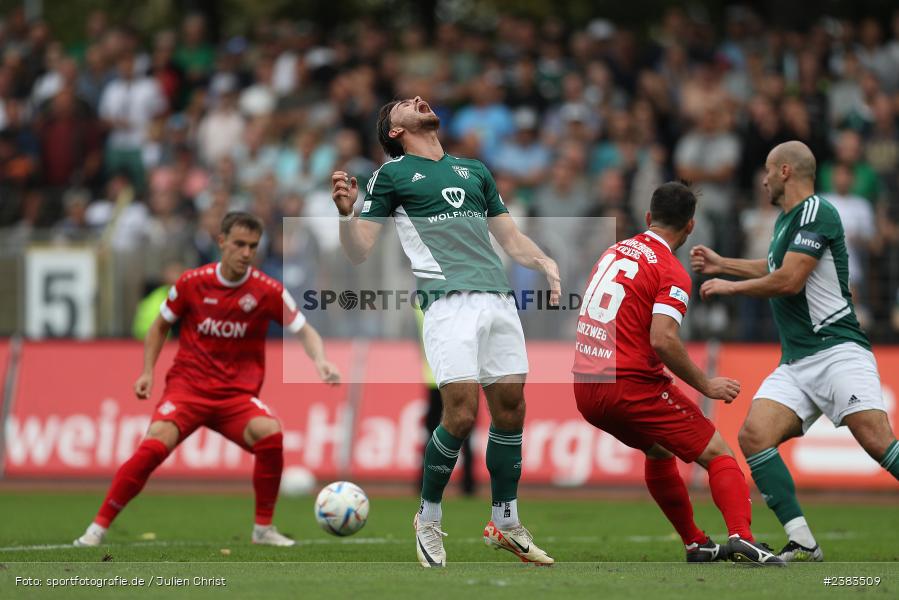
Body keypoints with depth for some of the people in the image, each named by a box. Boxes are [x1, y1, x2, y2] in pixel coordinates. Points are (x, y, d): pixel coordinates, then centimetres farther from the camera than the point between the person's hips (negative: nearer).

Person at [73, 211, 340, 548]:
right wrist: (147, 372, 2)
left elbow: (305, 332, 3)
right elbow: (160, 327, 14)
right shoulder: (192, 283, -1)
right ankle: (99, 527, -14)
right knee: (155, 446, -26)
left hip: (237, 394, 0)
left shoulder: (268, 292, -3)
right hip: (187, 386, 0)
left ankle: (263, 529, -11)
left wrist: (320, 360, -18)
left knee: (270, 433, -30)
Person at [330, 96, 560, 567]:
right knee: (461, 413, -14)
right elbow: (358, 252, 5)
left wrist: (543, 261, 6)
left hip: (497, 296, 5)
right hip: (448, 299, -5)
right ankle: (428, 519, 4)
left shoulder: (474, 170, 25)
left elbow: (510, 237, 26)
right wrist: (346, 212, -15)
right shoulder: (391, 176, 10)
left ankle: (505, 522, 17)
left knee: (511, 407, 3)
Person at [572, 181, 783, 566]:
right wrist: (707, 385, -11)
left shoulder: (615, 252, 14)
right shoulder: (672, 272, -9)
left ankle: (696, 544, 30)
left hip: (584, 389, 8)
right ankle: (741, 538, -24)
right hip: (632, 386, -8)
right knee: (718, 454, -3)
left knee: (659, 450, 30)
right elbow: (663, 340, -21)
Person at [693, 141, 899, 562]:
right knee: (754, 435, -12)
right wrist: (721, 264, 48)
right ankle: (802, 544, -13)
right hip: (796, 364, 9)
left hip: (836, 350, -9)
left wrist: (730, 286, -3)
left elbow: (789, 280, -16)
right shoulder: (786, 220, 21)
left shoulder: (815, 212, -8)